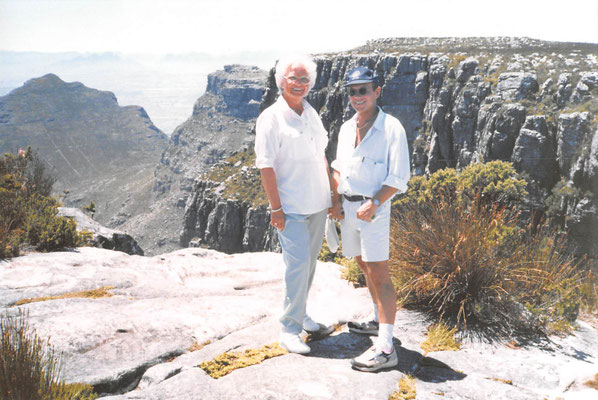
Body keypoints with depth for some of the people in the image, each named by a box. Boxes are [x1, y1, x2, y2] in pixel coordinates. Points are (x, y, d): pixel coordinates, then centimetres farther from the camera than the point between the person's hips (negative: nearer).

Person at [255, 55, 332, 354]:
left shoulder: (311, 114, 11)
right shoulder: (271, 118, -10)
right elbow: (266, 165, -14)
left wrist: (332, 193, 16)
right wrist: (276, 208, -17)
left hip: (317, 204, 7)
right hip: (292, 207, -7)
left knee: (310, 262, 14)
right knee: (298, 264, -8)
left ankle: (299, 313, 30)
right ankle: (290, 328, 3)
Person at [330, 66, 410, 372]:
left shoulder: (391, 127, -9)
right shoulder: (346, 128, 11)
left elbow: (399, 176, -12)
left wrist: (374, 203, -21)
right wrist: (336, 200, 5)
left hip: (374, 208, -7)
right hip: (348, 207, 7)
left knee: (379, 274, -10)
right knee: (364, 266, 17)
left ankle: (386, 348, -8)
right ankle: (379, 321, 35)